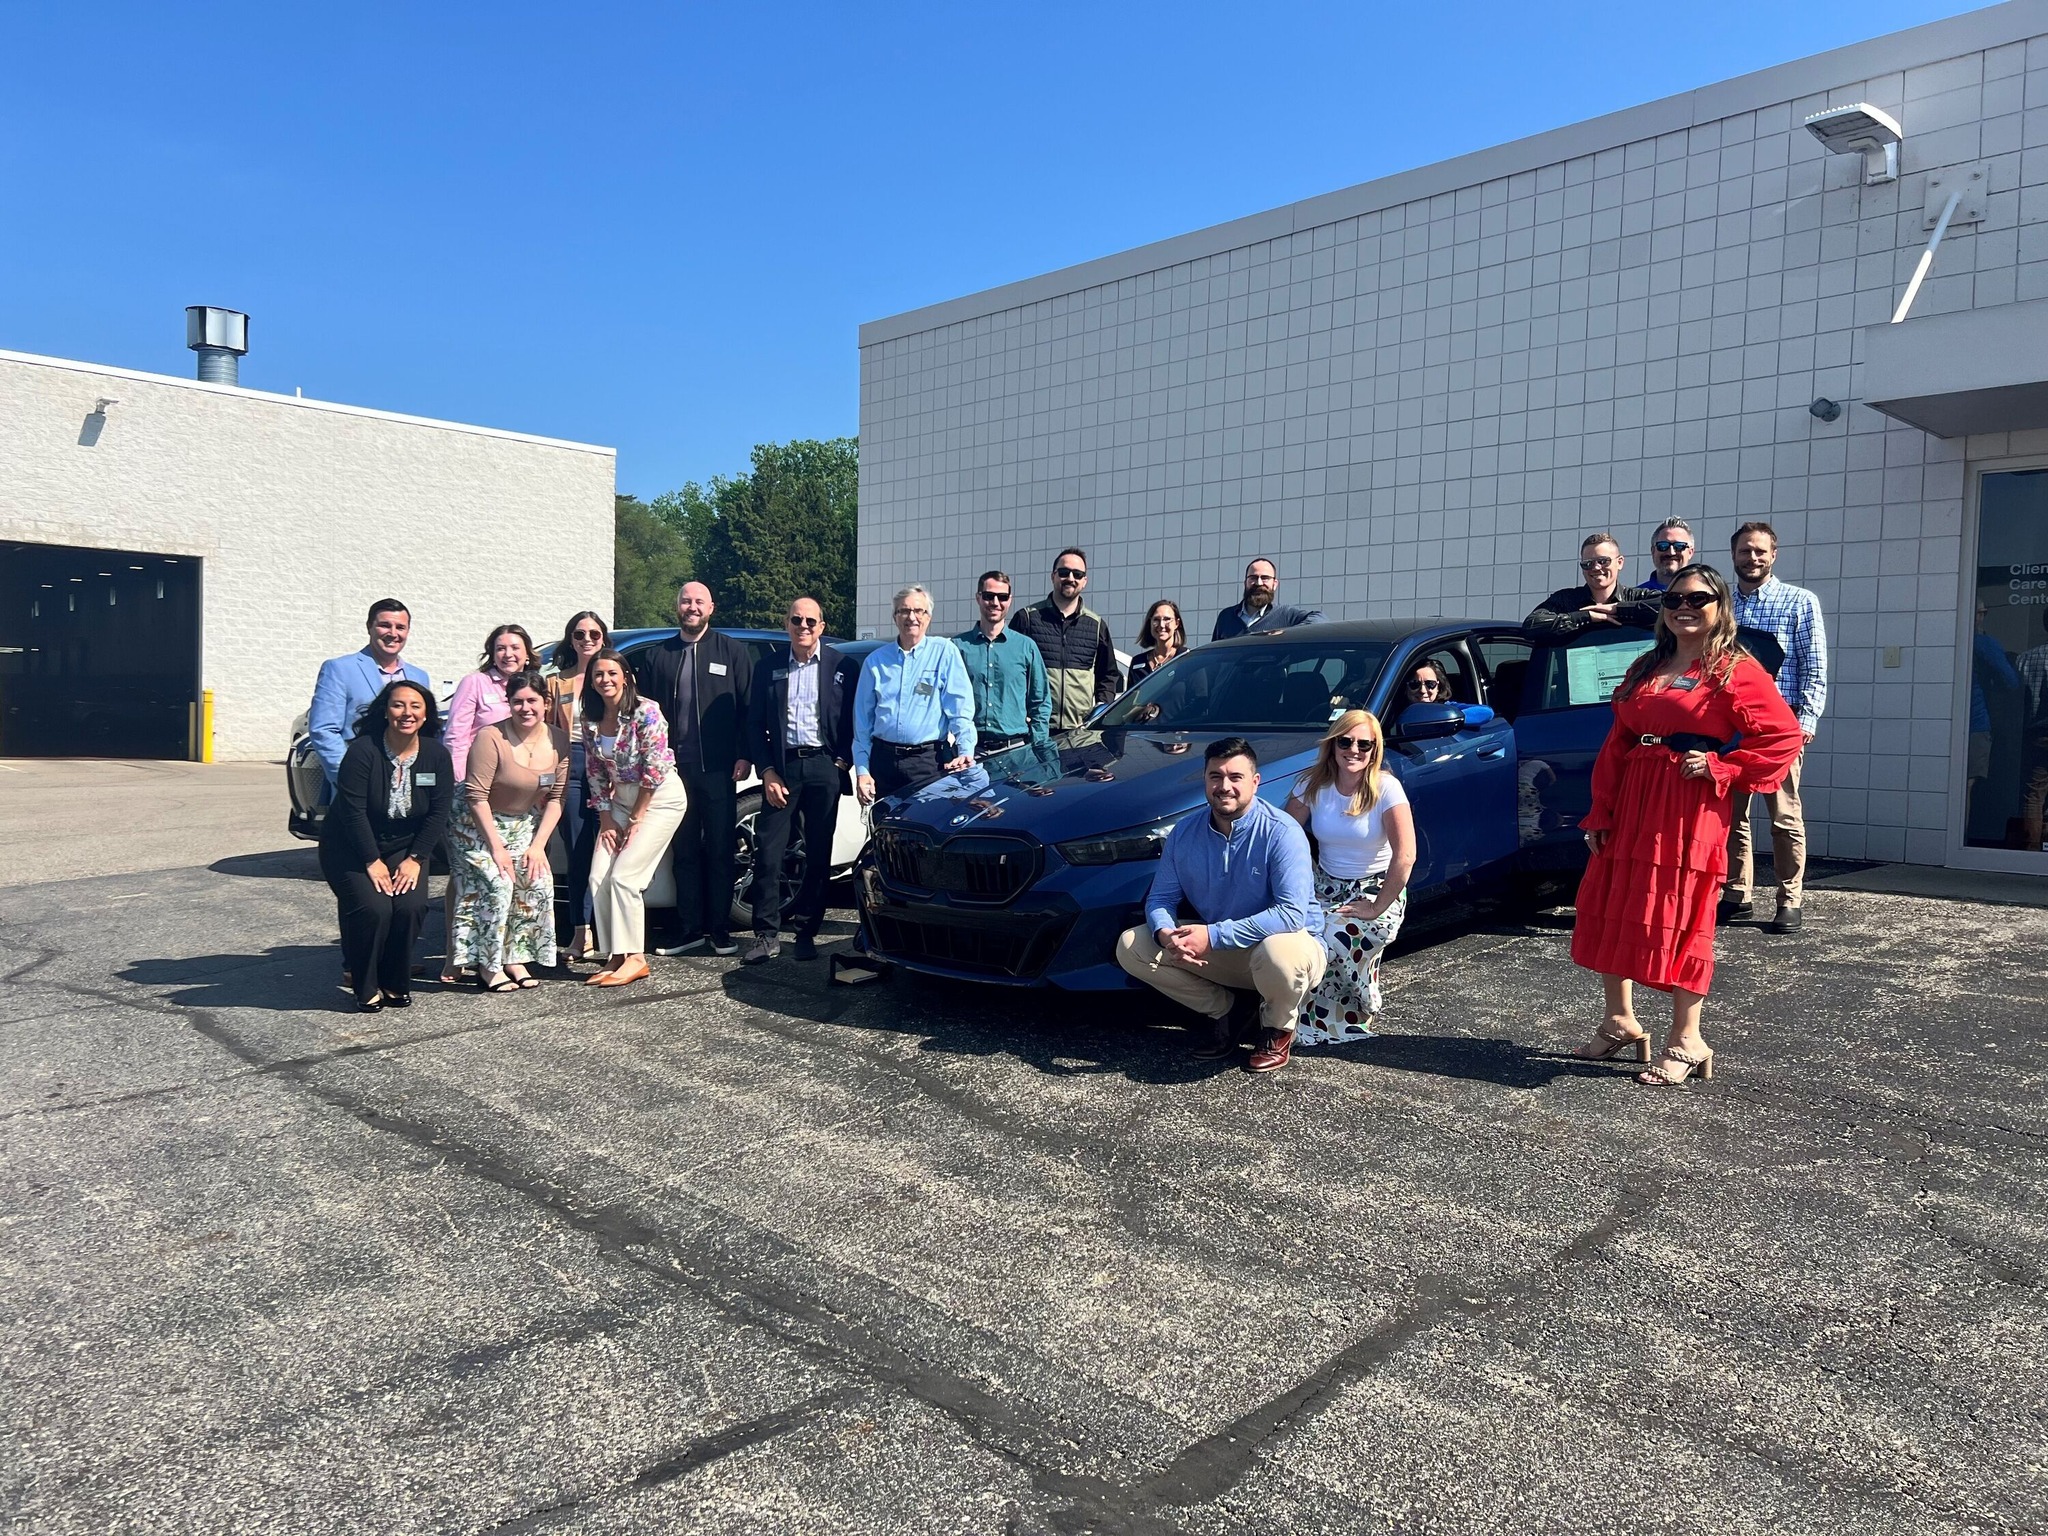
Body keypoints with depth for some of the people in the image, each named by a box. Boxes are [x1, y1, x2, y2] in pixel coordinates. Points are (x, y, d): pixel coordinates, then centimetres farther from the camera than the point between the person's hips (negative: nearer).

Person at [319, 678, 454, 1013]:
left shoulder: (437, 756, -5)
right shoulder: (362, 750, -17)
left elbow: (438, 813, -4)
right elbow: (352, 811, -18)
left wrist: (414, 859, -11)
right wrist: (372, 862, -18)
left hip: (405, 848, 3)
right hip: (352, 848, -3)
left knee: (411, 906, -21)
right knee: (373, 908, -24)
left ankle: (396, 984, 2)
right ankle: (366, 988, 0)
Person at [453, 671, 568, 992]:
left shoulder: (558, 740, -5)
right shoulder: (491, 738, -21)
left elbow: (556, 798, -2)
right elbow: (476, 797, -20)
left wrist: (538, 845, -11)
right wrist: (496, 847, -20)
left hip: (524, 826, 5)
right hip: (478, 825, -5)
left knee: (538, 882, -13)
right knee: (497, 884, -22)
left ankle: (516, 959, 1)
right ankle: (488, 966, -9)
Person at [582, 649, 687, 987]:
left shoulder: (646, 712, -18)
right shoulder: (591, 720, 2)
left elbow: (654, 770, -18)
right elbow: (596, 773, 8)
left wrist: (636, 819, -12)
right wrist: (606, 819, 2)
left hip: (660, 798, -7)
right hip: (621, 800, 7)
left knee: (624, 875, -14)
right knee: (598, 878, -4)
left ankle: (635, 958, -3)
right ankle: (615, 957, 7)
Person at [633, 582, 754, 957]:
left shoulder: (732, 652, 5)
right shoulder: (656, 656, 11)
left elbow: (749, 707, 1)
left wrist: (744, 756, -7)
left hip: (718, 770, -2)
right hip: (673, 768, 2)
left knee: (720, 852, 3)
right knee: (684, 853, 7)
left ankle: (720, 932, 11)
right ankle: (690, 931, 14)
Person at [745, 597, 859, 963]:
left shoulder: (843, 667, 4)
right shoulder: (769, 669, 8)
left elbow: (855, 720, 5)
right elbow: (755, 725, 7)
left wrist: (842, 763, -6)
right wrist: (767, 772, -2)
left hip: (824, 768, -1)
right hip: (781, 768, 1)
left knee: (818, 855, 4)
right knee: (768, 852, -4)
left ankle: (806, 931, 15)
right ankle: (767, 934, 3)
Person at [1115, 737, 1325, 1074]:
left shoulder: (1281, 832, -21)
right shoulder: (1184, 833, -4)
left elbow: (1292, 913, -29)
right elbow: (1160, 898, 1)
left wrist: (1213, 935, -32)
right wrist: (1165, 932, -24)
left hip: (1285, 940, -5)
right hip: (1216, 952, 5)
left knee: (1278, 953, -41)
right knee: (1131, 947, -10)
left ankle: (1278, 1028, -4)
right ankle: (1222, 1011, 7)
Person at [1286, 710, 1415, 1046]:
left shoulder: (1386, 788, -16)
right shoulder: (1313, 785, -3)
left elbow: (1405, 856, -21)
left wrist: (1378, 908, -19)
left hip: (1376, 892, -4)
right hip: (1326, 888, 4)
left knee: (1320, 950, -29)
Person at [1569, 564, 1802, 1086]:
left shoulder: (1736, 669, -3)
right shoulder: (1645, 668, 15)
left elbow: (1785, 737, -7)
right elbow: (1616, 743, 13)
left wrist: (1719, 768, -13)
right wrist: (1600, 812, 7)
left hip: (1691, 811, -7)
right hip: (1632, 805, 7)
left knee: (1680, 920, -4)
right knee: (1609, 909, 9)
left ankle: (1686, 1042, 8)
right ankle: (1620, 1022, 23)